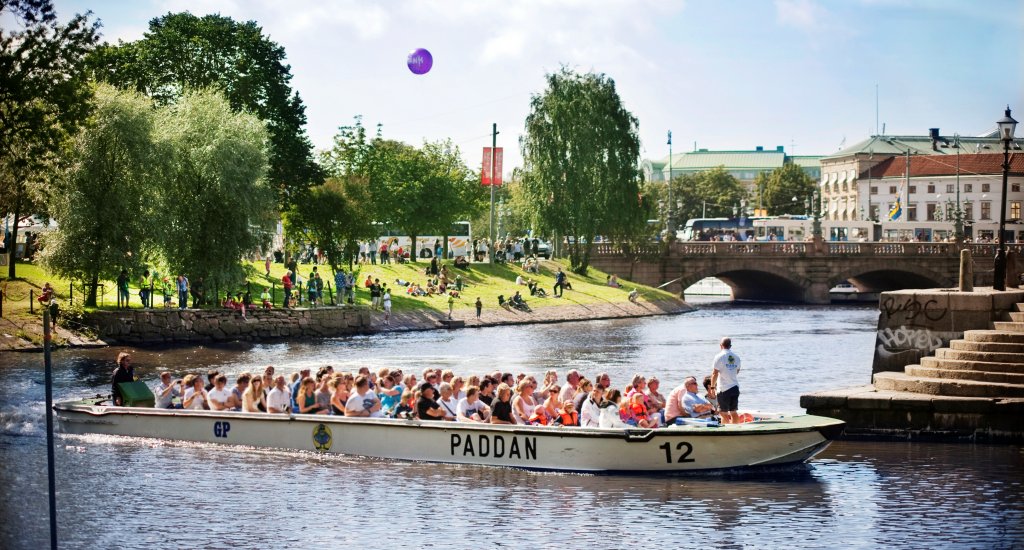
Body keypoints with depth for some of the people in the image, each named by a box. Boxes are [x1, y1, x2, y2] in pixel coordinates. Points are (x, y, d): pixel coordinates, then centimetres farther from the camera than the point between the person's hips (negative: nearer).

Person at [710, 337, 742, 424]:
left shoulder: (719, 357, -10)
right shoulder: (736, 357, 7)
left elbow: (715, 373, -12)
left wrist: (712, 386, -3)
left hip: (723, 389, -5)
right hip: (735, 387, 5)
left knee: (724, 413, 0)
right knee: (733, 412, 12)